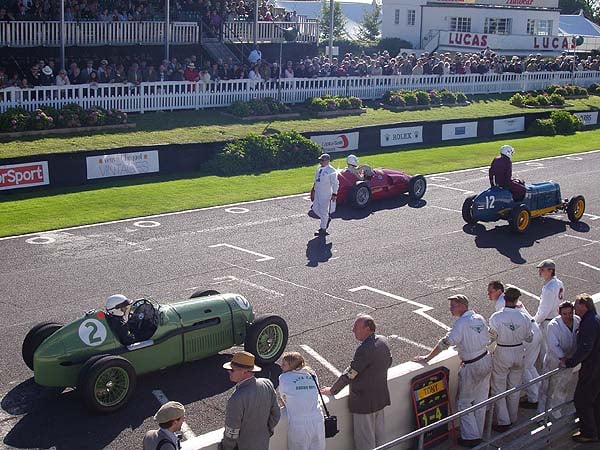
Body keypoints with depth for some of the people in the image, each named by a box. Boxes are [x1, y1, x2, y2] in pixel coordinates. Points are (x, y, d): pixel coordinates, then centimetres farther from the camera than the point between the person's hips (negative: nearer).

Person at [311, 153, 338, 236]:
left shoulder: (331, 171, -14)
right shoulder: (319, 168, 9)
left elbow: (335, 183, -12)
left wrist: (334, 194, -13)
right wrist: (314, 188, 21)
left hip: (326, 194, -8)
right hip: (317, 193, 8)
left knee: (323, 211, -1)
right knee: (315, 209, 12)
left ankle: (323, 229, 9)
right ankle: (326, 219, 33)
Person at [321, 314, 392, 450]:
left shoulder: (364, 349, -29)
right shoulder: (383, 341, -3)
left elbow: (349, 375, -22)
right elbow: (388, 362, 14)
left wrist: (332, 390, -9)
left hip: (364, 402, -9)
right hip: (381, 396, 9)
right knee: (379, 435, 23)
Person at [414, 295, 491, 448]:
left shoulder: (462, 323, -21)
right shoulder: (480, 318, 1)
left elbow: (445, 343, -22)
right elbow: (487, 339, 10)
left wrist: (427, 358, -15)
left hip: (471, 367, -8)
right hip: (486, 360, 8)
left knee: (464, 402, 6)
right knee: (481, 400, 18)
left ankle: (471, 437, 7)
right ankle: (479, 433, 28)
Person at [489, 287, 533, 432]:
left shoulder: (496, 317, -21)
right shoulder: (523, 317, -12)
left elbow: (492, 337, -11)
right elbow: (529, 338, 2)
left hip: (502, 355, -3)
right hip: (519, 354, 3)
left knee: (499, 389, 9)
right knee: (514, 388, 19)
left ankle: (503, 421, 10)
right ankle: (512, 418, 32)